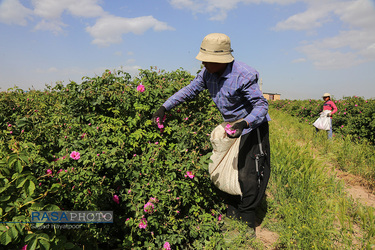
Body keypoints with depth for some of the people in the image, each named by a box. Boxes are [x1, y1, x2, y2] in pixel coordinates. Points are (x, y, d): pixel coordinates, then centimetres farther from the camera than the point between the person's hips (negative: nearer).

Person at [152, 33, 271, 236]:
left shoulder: (243, 76, -28)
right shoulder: (208, 73, -7)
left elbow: (261, 106, -25)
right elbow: (189, 90, 4)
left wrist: (244, 123, -44)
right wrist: (164, 107, -2)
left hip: (252, 127, -7)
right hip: (232, 127, 7)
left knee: (246, 176, -6)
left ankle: (247, 226, 12)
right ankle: (232, 218, 27)